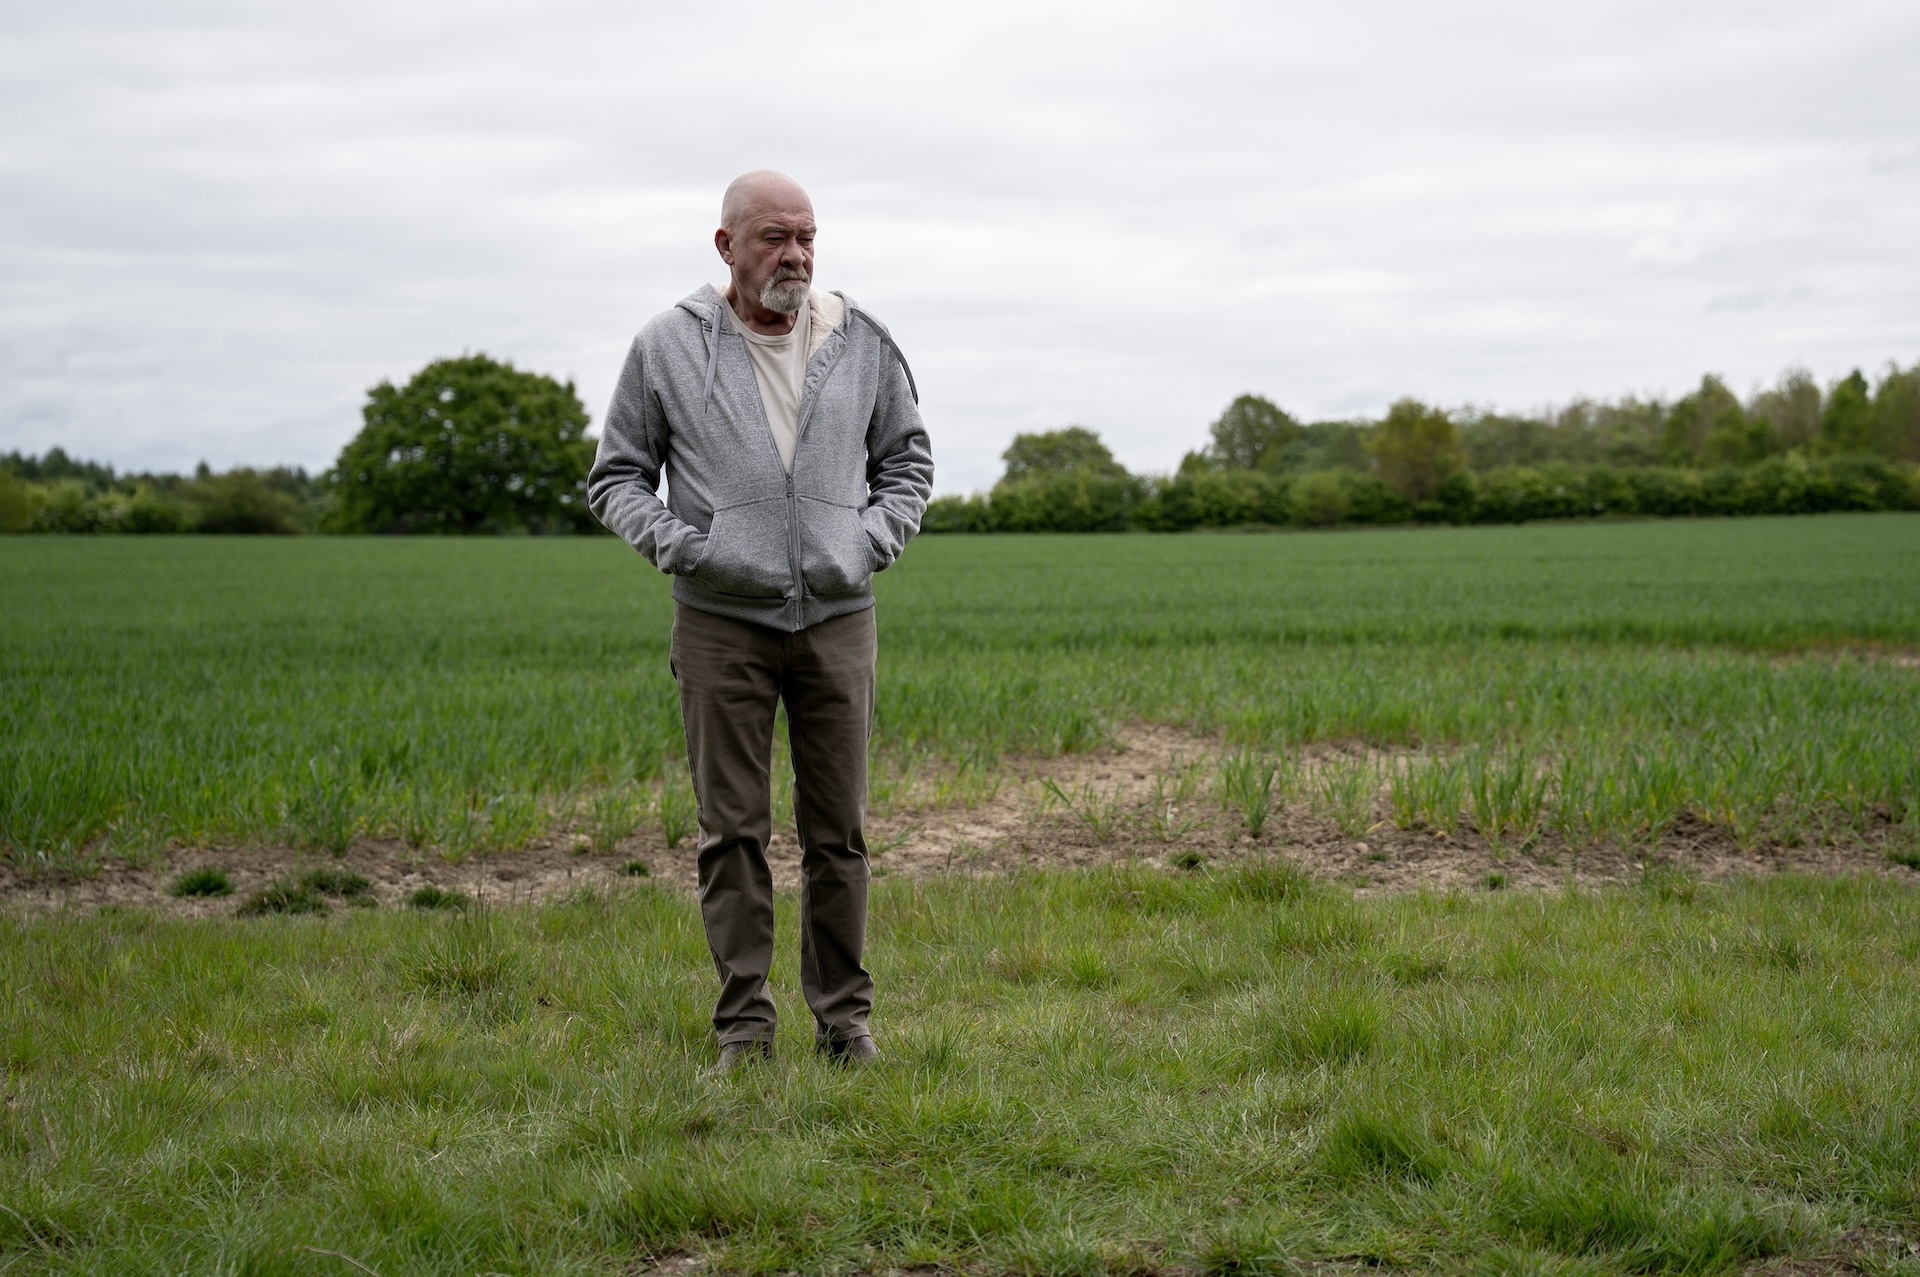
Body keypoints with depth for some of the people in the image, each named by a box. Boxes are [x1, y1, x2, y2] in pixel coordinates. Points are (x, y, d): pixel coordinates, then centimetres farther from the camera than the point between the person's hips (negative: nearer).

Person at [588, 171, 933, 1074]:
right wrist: (678, 544, -10)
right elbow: (615, 476, 6)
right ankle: (743, 1023, 11)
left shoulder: (861, 344, 6)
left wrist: (876, 538, 1)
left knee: (838, 830, 6)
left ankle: (843, 1016, 16)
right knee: (732, 831, 2)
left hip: (836, 618, 2)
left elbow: (907, 458, 18)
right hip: (721, 623, -1)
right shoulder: (667, 347, 1)